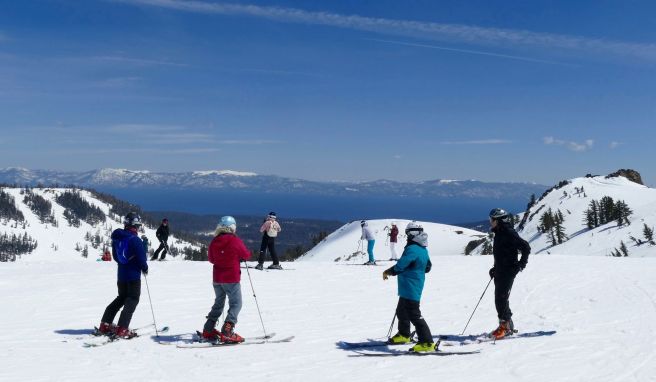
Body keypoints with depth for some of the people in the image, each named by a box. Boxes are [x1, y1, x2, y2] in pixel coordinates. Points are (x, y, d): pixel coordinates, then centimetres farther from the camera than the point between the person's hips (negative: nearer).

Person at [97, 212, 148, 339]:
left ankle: (105, 325, 22)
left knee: (122, 298, 21)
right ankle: (122, 329, -9)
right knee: (132, 300, 0)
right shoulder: (134, 239, -19)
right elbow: (141, 256, -18)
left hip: (121, 274, 8)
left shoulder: (117, 238, 4)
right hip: (133, 275, -8)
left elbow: (115, 256, 13)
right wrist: (145, 268, 0)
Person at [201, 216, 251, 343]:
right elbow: (246, 255, -2)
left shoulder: (214, 241, -1)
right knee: (236, 304, 1)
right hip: (232, 279, -6)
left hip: (217, 278, 6)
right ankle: (227, 332, -11)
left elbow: (210, 258, 11)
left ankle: (208, 331, 19)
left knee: (218, 303, 20)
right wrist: (238, 256, 18)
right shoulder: (235, 241, -14)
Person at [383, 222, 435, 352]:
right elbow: (428, 267, 19)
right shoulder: (423, 250, 9)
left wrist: (388, 272, -8)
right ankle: (403, 335, 41)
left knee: (414, 315, -8)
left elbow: (400, 266, -24)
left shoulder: (412, 249, -21)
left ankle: (427, 342, -8)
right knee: (401, 311, 24)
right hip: (409, 289, 10)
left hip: (410, 288, -10)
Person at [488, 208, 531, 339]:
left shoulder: (509, 233, -14)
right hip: (500, 272, 9)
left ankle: (505, 326, -2)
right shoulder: (499, 233, 15)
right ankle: (507, 325, 18)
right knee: (499, 299, 9)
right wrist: (495, 268, 19)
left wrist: (521, 264, -13)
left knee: (501, 299, -10)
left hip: (508, 272, -9)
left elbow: (526, 247, -16)